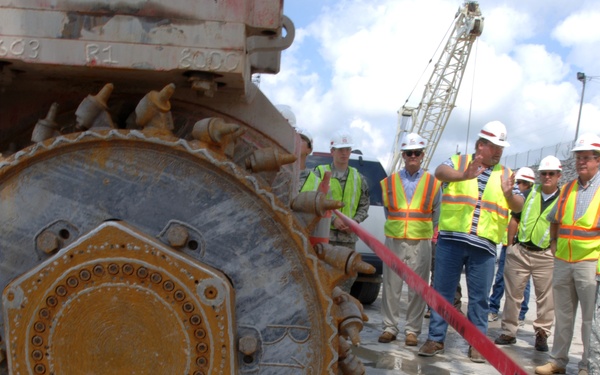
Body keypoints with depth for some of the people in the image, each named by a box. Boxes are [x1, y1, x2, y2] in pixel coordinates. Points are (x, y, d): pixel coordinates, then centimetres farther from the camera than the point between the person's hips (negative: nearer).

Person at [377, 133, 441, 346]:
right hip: (394, 241, 1)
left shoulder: (433, 184, 7)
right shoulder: (389, 182, 9)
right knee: (391, 286, 2)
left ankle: (412, 330, 11)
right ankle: (389, 327, 12)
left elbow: (436, 215, 16)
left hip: (420, 243, -1)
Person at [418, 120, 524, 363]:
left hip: (484, 245, 2)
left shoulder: (505, 174, 12)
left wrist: (509, 194, -20)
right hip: (451, 240, -2)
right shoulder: (459, 162, 5)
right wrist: (464, 176, -37)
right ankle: (435, 339, 14)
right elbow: (440, 172, -17)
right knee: (442, 291, 4)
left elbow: (518, 207, 4)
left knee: (479, 296, 8)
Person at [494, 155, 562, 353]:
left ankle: (542, 334, 17)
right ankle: (508, 332, 17)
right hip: (519, 251, 3)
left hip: (546, 256, -2)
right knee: (513, 293, 7)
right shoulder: (529, 193, 7)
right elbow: (515, 218, 13)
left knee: (546, 297, 4)